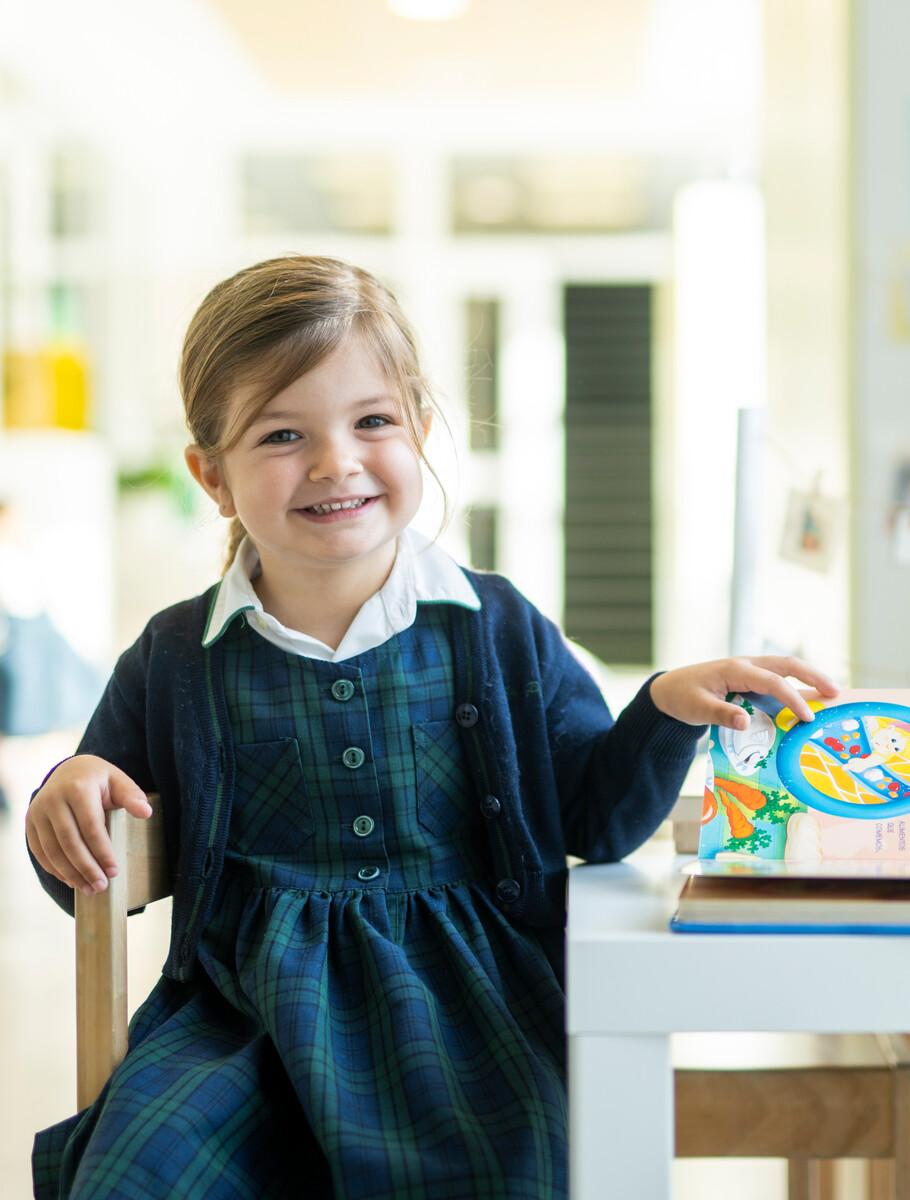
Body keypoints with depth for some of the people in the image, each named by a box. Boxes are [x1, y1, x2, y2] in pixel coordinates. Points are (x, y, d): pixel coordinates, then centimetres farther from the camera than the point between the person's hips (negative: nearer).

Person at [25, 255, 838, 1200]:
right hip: (247, 1003, 1)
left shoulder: (499, 630, 6)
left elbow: (596, 818, 10)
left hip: (460, 986, 0)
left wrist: (667, 709, -7)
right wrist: (68, 796, -6)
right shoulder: (178, 659, 7)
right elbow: (91, 879, 16)